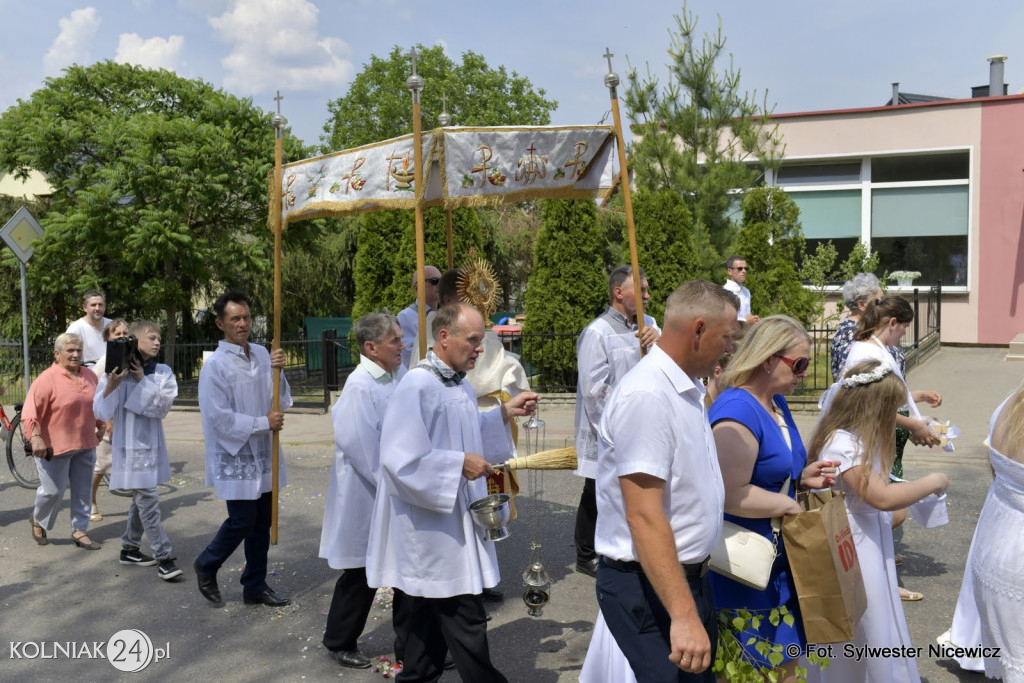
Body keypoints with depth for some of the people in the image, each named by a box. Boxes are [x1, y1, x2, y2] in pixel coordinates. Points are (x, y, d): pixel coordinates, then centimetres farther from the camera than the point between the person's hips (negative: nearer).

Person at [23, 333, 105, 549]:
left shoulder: (90, 377, 6)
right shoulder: (46, 379, -14)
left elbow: (97, 405, 21)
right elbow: (29, 413, -20)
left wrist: (100, 427, 24)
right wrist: (35, 437, -30)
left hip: (85, 446, 6)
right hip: (55, 447, -6)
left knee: (82, 491, 9)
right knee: (53, 491, 2)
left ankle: (79, 531, 20)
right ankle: (39, 521, 30)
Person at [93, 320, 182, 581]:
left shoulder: (163, 372, 2)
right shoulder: (117, 371, -8)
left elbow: (162, 407, -10)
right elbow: (102, 412, -9)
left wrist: (142, 380, -15)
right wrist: (110, 386, -24)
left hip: (153, 444, 5)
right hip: (130, 445, -5)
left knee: (141, 499, 17)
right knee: (149, 501, -8)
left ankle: (129, 548, 33)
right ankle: (164, 557, -3)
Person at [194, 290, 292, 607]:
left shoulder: (262, 354, 4)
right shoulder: (215, 365, -14)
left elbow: (281, 403, 5)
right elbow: (219, 418, -17)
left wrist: (277, 372, -12)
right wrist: (264, 423, -15)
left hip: (263, 453, 6)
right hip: (235, 456, -6)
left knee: (262, 521, 12)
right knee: (242, 521, 0)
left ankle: (255, 586, 26)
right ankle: (206, 566, 28)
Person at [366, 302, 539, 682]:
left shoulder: (458, 384, 9)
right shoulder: (417, 387, -20)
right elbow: (401, 459, -24)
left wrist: (505, 413, 8)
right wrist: (460, 464, -20)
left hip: (453, 520, 9)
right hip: (430, 527, -9)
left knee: (429, 618, 19)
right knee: (465, 621, -2)